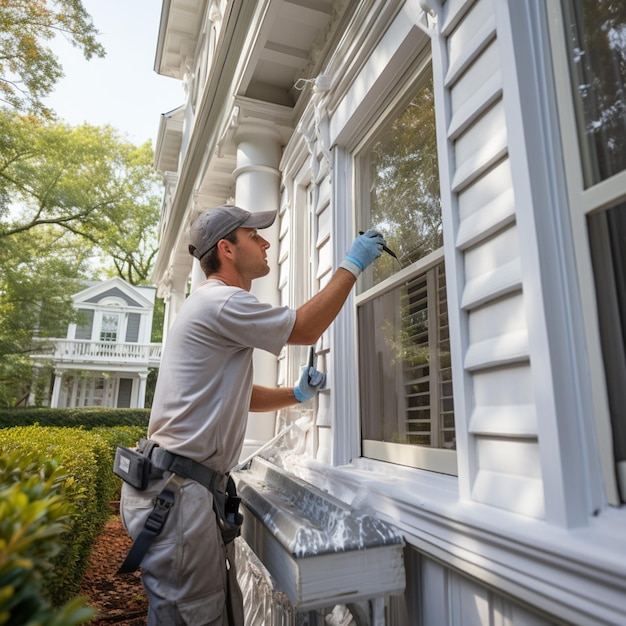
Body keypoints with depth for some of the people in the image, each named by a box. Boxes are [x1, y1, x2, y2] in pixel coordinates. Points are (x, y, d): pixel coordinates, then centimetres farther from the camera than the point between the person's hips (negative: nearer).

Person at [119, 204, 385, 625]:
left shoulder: (216, 306, 18)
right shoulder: (222, 303, -16)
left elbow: (237, 396, 19)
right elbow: (306, 329, -12)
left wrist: (296, 395, 6)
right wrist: (352, 265, -3)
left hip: (194, 488, 10)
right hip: (176, 491, -10)